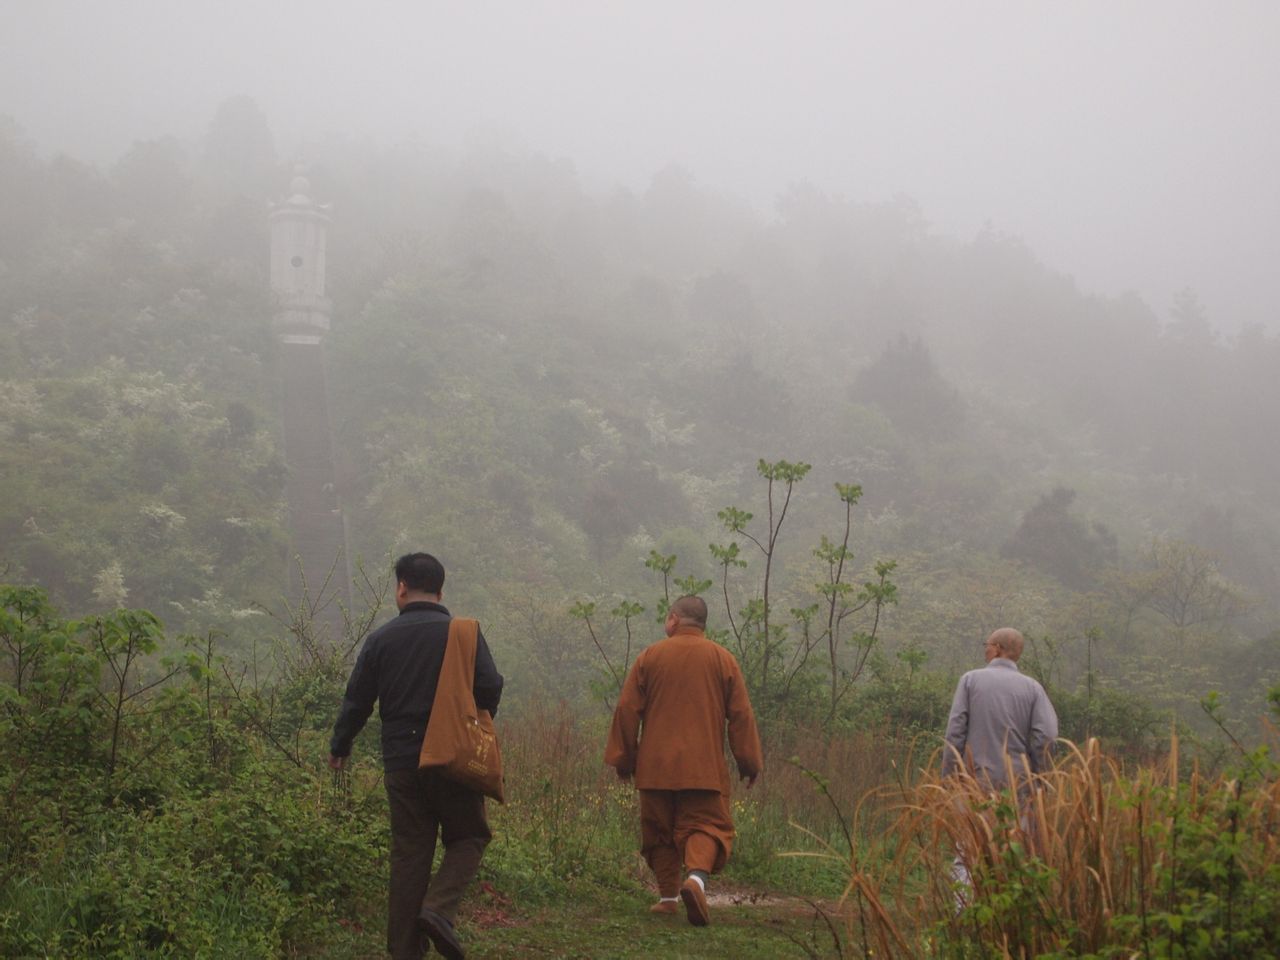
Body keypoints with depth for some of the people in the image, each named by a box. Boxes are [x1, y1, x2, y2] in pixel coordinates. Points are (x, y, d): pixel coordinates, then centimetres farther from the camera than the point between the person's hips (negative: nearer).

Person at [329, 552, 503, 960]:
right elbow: (490, 687, -9)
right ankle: (438, 908, -12)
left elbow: (357, 700, 7)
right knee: (468, 835, 12)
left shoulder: (381, 639, 4)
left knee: (409, 853, 8)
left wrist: (339, 748, 23)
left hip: (401, 764, 3)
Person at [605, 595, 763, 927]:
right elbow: (741, 715, 1)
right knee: (706, 827, -1)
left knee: (660, 831, 13)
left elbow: (627, 710, 3)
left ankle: (668, 896, 11)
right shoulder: (722, 659, 3)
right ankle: (697, 877, -28)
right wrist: (749, 762, 7)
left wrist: (623, 759, 11)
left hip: (655, 768, 1)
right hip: (705, 769, -1)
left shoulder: (649, 657, 3)